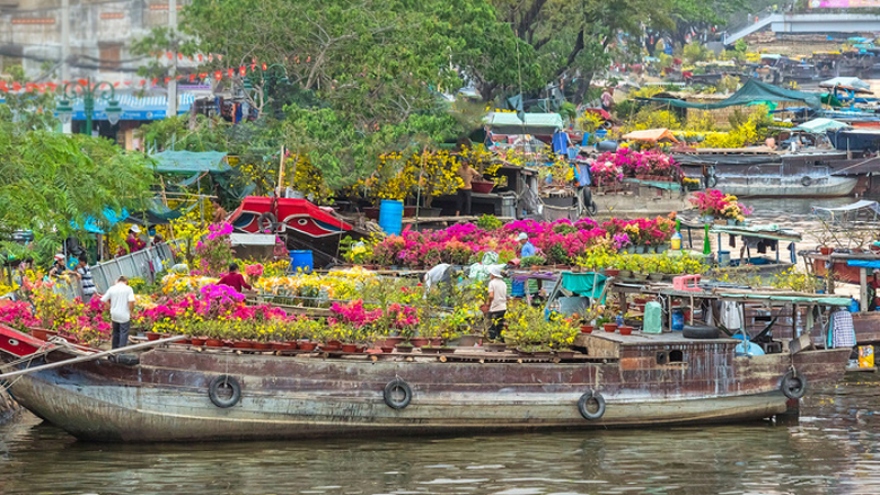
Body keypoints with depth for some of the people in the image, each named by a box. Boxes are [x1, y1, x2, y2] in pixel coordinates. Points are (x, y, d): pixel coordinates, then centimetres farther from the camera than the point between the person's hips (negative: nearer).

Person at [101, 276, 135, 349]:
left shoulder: (112, 289, 2)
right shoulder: (128, 289, -8)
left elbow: (103, 300, 2)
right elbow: (131, 301, -18)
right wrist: (131, 312, -4)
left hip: (114, 315, 4)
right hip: (124, 316, -4)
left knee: (116, 333, 18)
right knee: (123, 334, 0)